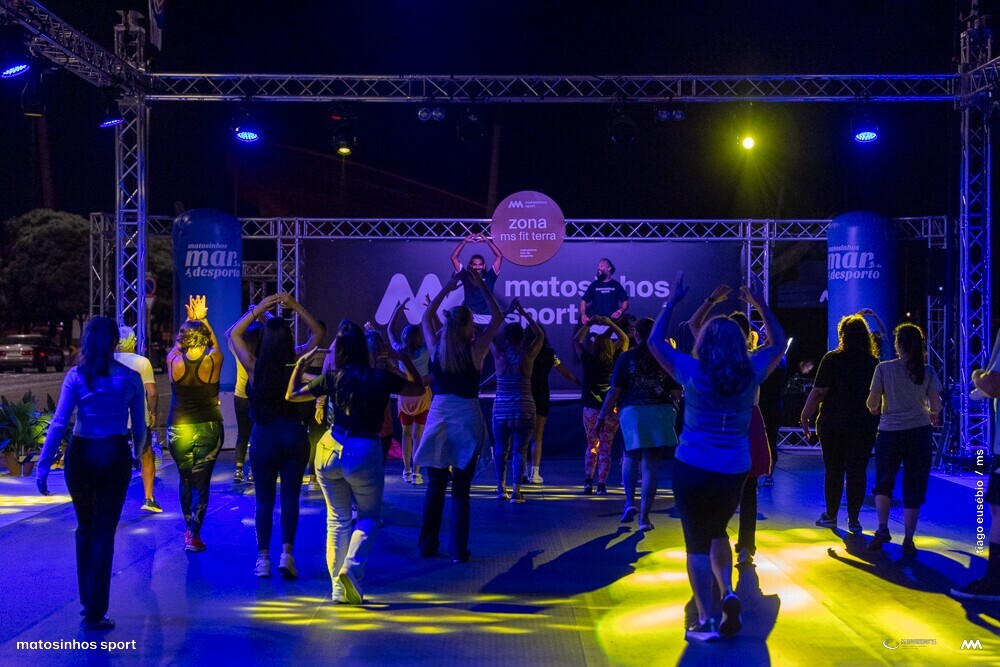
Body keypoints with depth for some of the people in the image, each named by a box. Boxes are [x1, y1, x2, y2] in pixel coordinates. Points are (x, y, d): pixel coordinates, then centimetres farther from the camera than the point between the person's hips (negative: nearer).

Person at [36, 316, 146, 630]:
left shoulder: (76, 376, -4)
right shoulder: (130, 377, -1)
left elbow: (59, 423, -10)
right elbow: (139, 426, 5)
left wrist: (43, 466, -8)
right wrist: (137, 454, 23)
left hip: (81, 455, 1)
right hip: (115, 455, -1)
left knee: (85, 529, 19)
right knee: (104, 533, 3)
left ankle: (87, 601, 29)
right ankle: (95, 613, 1)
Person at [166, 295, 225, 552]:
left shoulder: (174, 362, -8)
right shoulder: (213, 361, -11)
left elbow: (176, 343, 15)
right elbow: (215, 343, 11)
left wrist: (189, 319, 20)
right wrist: (202, 318, 18)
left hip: (178, 428, 2)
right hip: (208, 427, -2)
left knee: (185, 480, 18)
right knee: (201, 482, 3)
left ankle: (189, 528, 30)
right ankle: (194, 534, -2)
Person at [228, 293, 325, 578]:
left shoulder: (254, 367, -10)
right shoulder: (297, 365, -8)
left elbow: (232, 334, 5)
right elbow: (318, 333, 6)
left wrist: (259, 309, 0)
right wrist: (296, 307, 0)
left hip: (263, 437, 0)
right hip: (294, 435, 1)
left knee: (264, 500, 8)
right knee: (290, 497, 6)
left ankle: (263, 558, 10)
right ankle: (286, 554, -2)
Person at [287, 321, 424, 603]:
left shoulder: (333, 378, -1)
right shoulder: (381, 378, -4)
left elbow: (292, 395, 7)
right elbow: (418, 388, 11)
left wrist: (300, 365, 18)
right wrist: (403, 360, 19)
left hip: (330, 451, 2)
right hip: (366, 453, -2)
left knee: (338, 519, 13)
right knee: (368, 517, 15)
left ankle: (339, 588, 12)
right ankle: (352, 567, -10)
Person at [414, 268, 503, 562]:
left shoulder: (436, 349, 0)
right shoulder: (475, 350, -8)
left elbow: (427, 317, 18)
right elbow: (497, 318, 4)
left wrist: (448, 287, 20)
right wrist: (481, 286, 8)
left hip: (439, 415, 2)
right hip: (467, 419, -2)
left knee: (435, 487, 12)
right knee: (461, 490, 4)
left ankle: (428, 545, 17)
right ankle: (459, 549, 7)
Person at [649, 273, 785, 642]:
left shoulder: (692, 373, -9)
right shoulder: (751, 374, -2)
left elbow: (656, 340, 5)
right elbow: (778, 343, 17)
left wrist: (673, 300, 10)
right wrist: (761, 305, 23)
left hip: (693, 470, -3)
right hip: (735, 471, 3)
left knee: (698, 543, 5)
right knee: (718, 532, 26)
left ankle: (705, 622, 5)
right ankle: (728, 593, 7)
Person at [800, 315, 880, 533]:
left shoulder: (832, 359, -9)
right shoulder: (874, 362, 1)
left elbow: (818, 392, -12)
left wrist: (805, 417, -4)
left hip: (833, 423, -2)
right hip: (865, 426, 2)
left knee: (833, 470, 9)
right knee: (857, 471, 6)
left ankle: (831, 516, 18)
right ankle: (853, 519, 8)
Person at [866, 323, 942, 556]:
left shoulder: (884, 368, -4)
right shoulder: (927, 371, 0)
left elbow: (872, 402, -2)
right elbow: (936, 405, -1)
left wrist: (874, 409, 21)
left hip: (889, 432, -1)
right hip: (919, 432, 1)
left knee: (883, 483, 16)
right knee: (914, 488, 8)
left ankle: (882, 528, 0)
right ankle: (908, 541, 8)